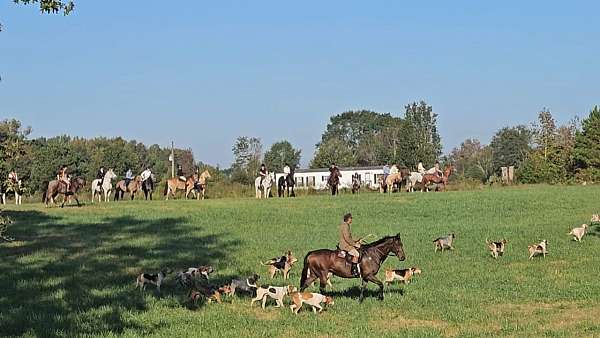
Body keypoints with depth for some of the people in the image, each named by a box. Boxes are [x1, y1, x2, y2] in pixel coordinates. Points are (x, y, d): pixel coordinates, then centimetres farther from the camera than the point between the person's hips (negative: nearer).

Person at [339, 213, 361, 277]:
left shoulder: (347, 225, 16)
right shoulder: (345, 226, -16)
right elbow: (347, 238, -22)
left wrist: (356, 241, 13)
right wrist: (354, 244, -16)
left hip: (348, 244, 11)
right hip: (345, 245, -11)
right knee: (356, 254, -22)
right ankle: (353, 270, -26)